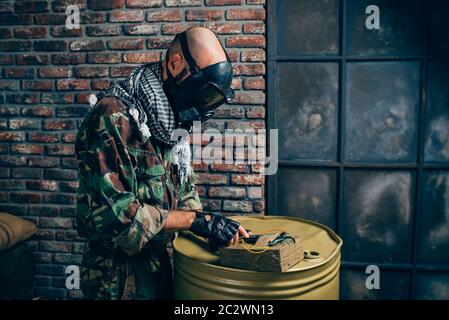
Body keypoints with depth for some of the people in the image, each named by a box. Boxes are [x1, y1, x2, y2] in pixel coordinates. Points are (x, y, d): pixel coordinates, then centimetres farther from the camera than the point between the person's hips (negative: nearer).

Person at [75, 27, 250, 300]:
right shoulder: (114, 117, -23)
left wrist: (210, 224, -4)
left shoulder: (172, 121, 5)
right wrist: (196, 220, -24)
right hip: (121, 280, -7)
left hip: (163, 265, 8)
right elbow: (112, 212, -28)